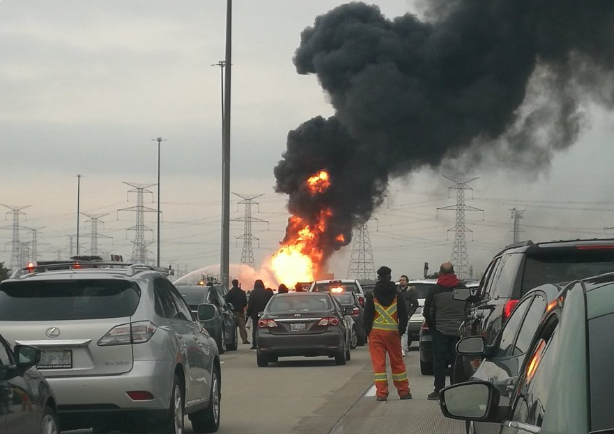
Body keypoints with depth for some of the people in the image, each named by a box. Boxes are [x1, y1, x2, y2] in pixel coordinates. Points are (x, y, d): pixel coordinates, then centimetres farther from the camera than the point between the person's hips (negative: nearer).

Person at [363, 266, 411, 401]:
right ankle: (404, 391, 15)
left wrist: (367, 331, 8)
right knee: (397, 362, 11)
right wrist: (401, 331, 12)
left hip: (376, 332, -1)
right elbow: (403, 316, 4)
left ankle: (381, 393, -8)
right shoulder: (397, 296, 3)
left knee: (378, 363, -2)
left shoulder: (372, 296, -1)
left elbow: (367, 316, -1)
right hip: (393, 333, 2)